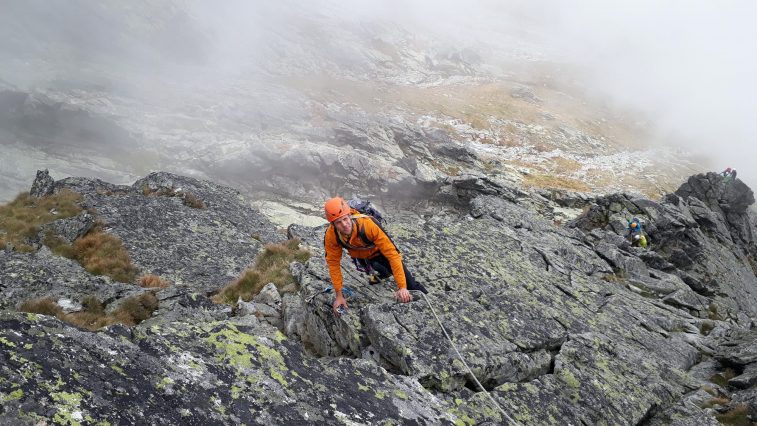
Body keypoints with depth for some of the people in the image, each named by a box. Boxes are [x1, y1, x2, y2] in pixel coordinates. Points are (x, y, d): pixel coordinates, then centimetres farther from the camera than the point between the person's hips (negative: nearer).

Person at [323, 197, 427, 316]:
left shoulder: (367, 225, -43)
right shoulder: (331, 236, -34)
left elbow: (392, 254, -41)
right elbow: (333, 263, -20)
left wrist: (402, 287, -43)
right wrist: (339, 295, -20)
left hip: (378, 250, -3)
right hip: (358, 254, 3)